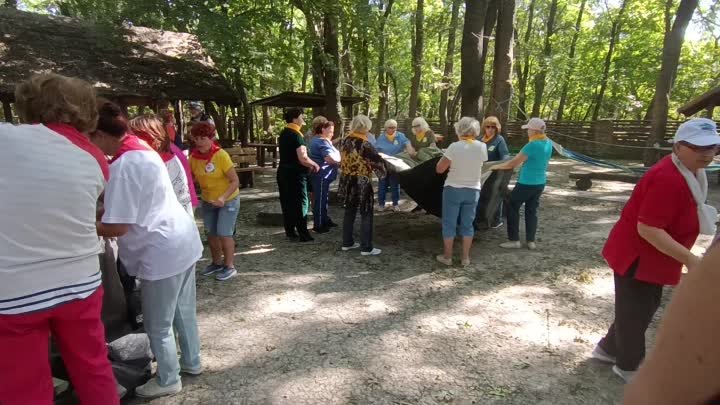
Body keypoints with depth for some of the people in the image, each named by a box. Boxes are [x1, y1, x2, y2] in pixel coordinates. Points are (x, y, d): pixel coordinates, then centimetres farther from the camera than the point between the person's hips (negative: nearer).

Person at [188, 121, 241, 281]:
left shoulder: (221, 155, -25)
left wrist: (223, 198, -35)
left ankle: (230, 267, 9)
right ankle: (217, 263, 29)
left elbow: (235, 181, -23)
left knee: (224, 233, -6)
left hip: (228, 200, -6)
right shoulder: (194, 156, -9)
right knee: (211, 233, 12)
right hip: (207, 201, 6)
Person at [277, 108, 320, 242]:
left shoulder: (283, 133, 11)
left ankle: (290, 231, 20)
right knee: (301, 203, -1)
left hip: (284, 171, 9)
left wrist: (308, 165, 15)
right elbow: (303, 158, -25)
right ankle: (303, 234, 2)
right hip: (295, 174, -9)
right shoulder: (296, 135, -17)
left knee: (287, 202, 12)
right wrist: (314, 165, -7)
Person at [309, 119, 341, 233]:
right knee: (320, 199, -4)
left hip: (320, 174, 11)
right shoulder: (322, 141, -18)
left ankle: (324, 220, 29)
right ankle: (318, 225, 3)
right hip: (322, 174, -11)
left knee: (323, 198, 18)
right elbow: (330, 158, -28)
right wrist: (341, 158, -11)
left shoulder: (316, 139, 16)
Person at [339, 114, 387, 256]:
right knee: (366, 215, 1)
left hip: (347, 181, 8)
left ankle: (347, 243, 26)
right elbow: (378, 161, -15)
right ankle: (366, 248, 5)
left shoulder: (345, 141, 5)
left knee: (349, 212, 17)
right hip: (361, 183, -8)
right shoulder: (364, 144, -18)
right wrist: (383, 172, 4)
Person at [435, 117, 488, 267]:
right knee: (467, 224, 13)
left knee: (449, 223, 9)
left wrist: (446, 157, 3)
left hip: (453, 189, -3)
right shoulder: (482, 147, -4)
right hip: (473, 190, 3)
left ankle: (447, 256, 16)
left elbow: (439, 169, -11)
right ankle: (465, 257, 19)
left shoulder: (454, 147, -15)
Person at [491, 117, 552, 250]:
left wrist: (497, 166, -4)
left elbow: (513, 163, -16)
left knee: (512, 208, 5)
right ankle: (531, 241, 16)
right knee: (532, 211, 14)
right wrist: (522, 160, 18)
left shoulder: (532, 146, -21)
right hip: (540, 182, 8)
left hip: (527, 183, -7)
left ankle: (514, 240, 6)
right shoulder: (548, 143, 3)